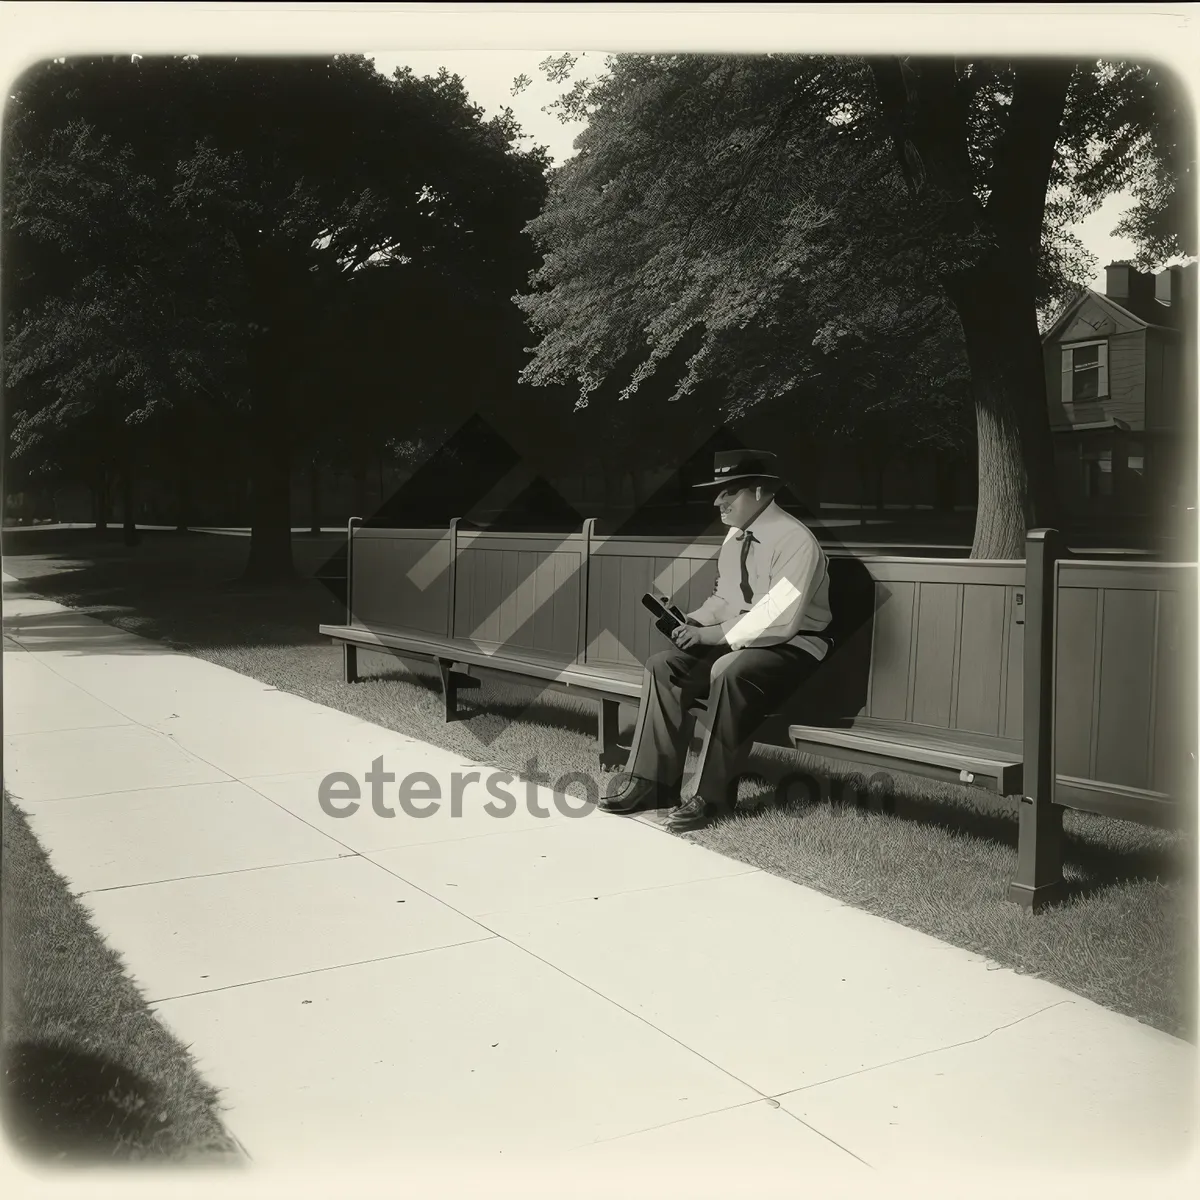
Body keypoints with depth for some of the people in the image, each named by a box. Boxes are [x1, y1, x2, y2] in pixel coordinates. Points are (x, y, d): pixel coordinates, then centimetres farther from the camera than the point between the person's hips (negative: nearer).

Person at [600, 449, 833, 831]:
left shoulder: (794, 541, -18)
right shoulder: (735, 535, 7)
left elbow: (780, 618, -26)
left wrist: (717, 634, -23)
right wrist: (695, 623, -3)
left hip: (790, 644, -8)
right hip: (735, 639, 8)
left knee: (729, 672, -37)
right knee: (664, 666, -12)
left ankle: (711, 795, -25)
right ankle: (651, 781, -11)